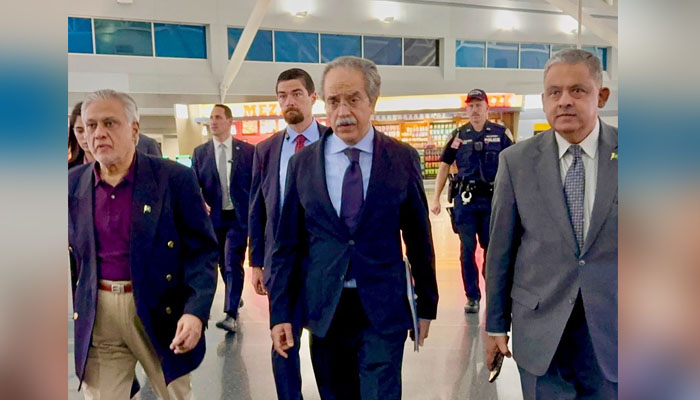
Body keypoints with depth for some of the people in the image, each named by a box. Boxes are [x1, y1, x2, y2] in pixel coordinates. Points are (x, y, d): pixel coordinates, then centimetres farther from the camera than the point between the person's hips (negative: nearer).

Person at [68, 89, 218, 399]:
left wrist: (196, 311, -21)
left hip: (161, 314, -2)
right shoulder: (73, 184, 3)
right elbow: (72, 253, 12)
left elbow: (202, 249, -9)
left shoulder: (174, 179, -9)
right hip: (96, 319, 3)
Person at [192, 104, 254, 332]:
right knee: (223, 264, 15)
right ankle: (235, 297, 38)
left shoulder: (248, 150, -2)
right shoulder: (200, 152, 4)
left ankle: (231, 315, -9)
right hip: (213, 217, 3)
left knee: (233, 264, -10)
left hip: (238, 217, -3)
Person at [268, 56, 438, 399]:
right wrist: (280, 312, 0)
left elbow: (419, 238, 3)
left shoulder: (403, 158, -3)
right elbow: (287, 243, 2)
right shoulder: (302, 163, 0)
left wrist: (427, 305, 8)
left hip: (384, 309, -1)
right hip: (324, 308, 2)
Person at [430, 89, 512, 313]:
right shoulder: (458, 135, 5)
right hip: (465, 199, 1)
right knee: (467, 250, 6)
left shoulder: (501, 133, 2)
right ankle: (472, 297, 18)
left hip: (493, 199, -1)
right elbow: (444, 166, 7)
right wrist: (436, 199, 2)